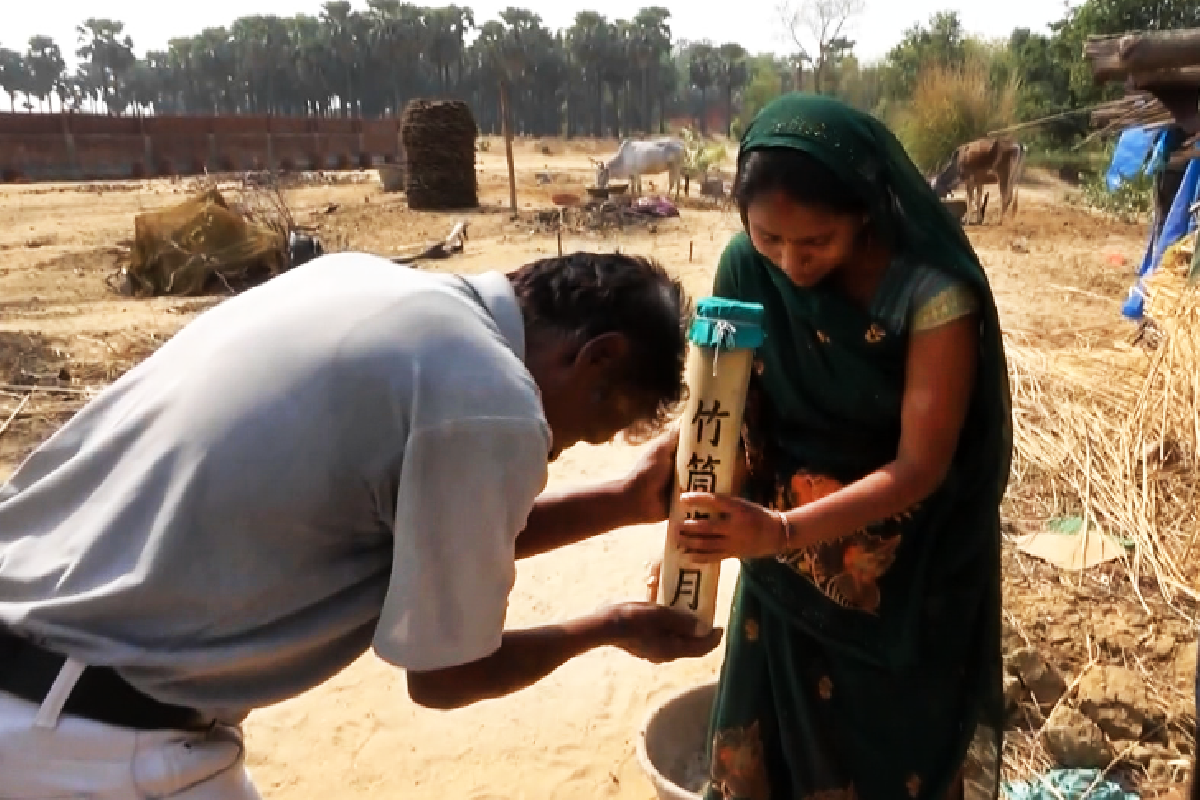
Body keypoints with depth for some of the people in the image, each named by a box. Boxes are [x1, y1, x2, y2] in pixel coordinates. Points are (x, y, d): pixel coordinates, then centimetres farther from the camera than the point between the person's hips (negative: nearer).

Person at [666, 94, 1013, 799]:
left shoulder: (932, 290, -24)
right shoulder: (748, 268, -13)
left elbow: (920, 466, -23)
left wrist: (782, 530, -35)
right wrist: (702, 524, -27)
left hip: (903, 581, -2)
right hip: (788, 574, 3)